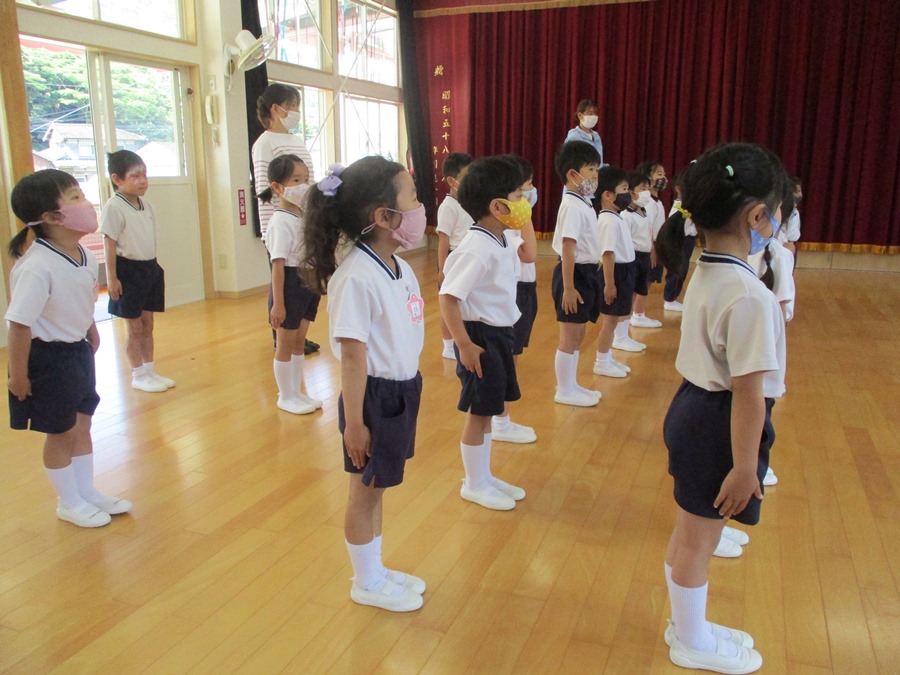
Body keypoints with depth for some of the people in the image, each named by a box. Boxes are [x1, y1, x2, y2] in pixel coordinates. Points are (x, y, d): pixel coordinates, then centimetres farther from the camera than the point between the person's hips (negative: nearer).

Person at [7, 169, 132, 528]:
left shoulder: (85, 257, -4)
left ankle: (87, 492, 36)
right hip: (47, 359, -7)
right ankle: (68, 502, 29)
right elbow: (20, 324, -26)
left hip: (78, 351, 7)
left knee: (81, 424, 19)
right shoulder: (36, 267, -29)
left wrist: (91, 334, 19)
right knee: (61, 431, 9)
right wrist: (18, 375, -21)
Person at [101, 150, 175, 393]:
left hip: (150, 269, 7)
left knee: (148, 325, 14)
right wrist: (111, 278, -15)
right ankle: (138, 376, 16)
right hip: (128, 270, -7)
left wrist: (153, 267, 13)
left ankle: (150, 371, 25)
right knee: (135, 328, 3)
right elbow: (109, 245, -14)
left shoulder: (147, 206, 8)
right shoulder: (113, 208, -14)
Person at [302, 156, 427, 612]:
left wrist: (409, 388, 16)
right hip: (375, 395, -8)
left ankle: (376, 570, 40)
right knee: (365, 490, 11)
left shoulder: (400, 268, 4)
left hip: (403, 391, 8)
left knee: (377, 487, 22)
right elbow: (353, 354, -22)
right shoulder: (355, 277, -23)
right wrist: (353, 422, -19)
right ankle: (367, 583, 31)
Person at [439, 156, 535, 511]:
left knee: (487, 410, 19)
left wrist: (526, 226, 14)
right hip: (481, 336, -9)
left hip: (500, 334, 9)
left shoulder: (501, 242, 5)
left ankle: (485, 477, 35)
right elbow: (448, 296, -26)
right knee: (478, 412, 5)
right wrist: (464, 345, -25)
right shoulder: (477, 248, -23)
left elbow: (526, 256, 28)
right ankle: (474, 485, 23)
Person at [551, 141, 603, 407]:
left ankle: (571, 385, 30)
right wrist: (568, 287, -24)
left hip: (586, 273, 10)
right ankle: (564, 390, 14)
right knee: (569, 337, 1)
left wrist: (587, 277, 17)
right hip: (575, 274, -10)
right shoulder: (573, 206, -18)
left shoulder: (583, 204, 11)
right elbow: (568, 248, -23)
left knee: (577, 335, 18)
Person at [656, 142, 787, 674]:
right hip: (719, 423, -9)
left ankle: (689, 625, 44)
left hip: (695, 407, 9)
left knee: (694, 533, 23)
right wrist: (744, 467, -18)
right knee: (698, 537, 11)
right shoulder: (750, 295, -26)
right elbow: (748, 392, -25)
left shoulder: (706, 273, 2)